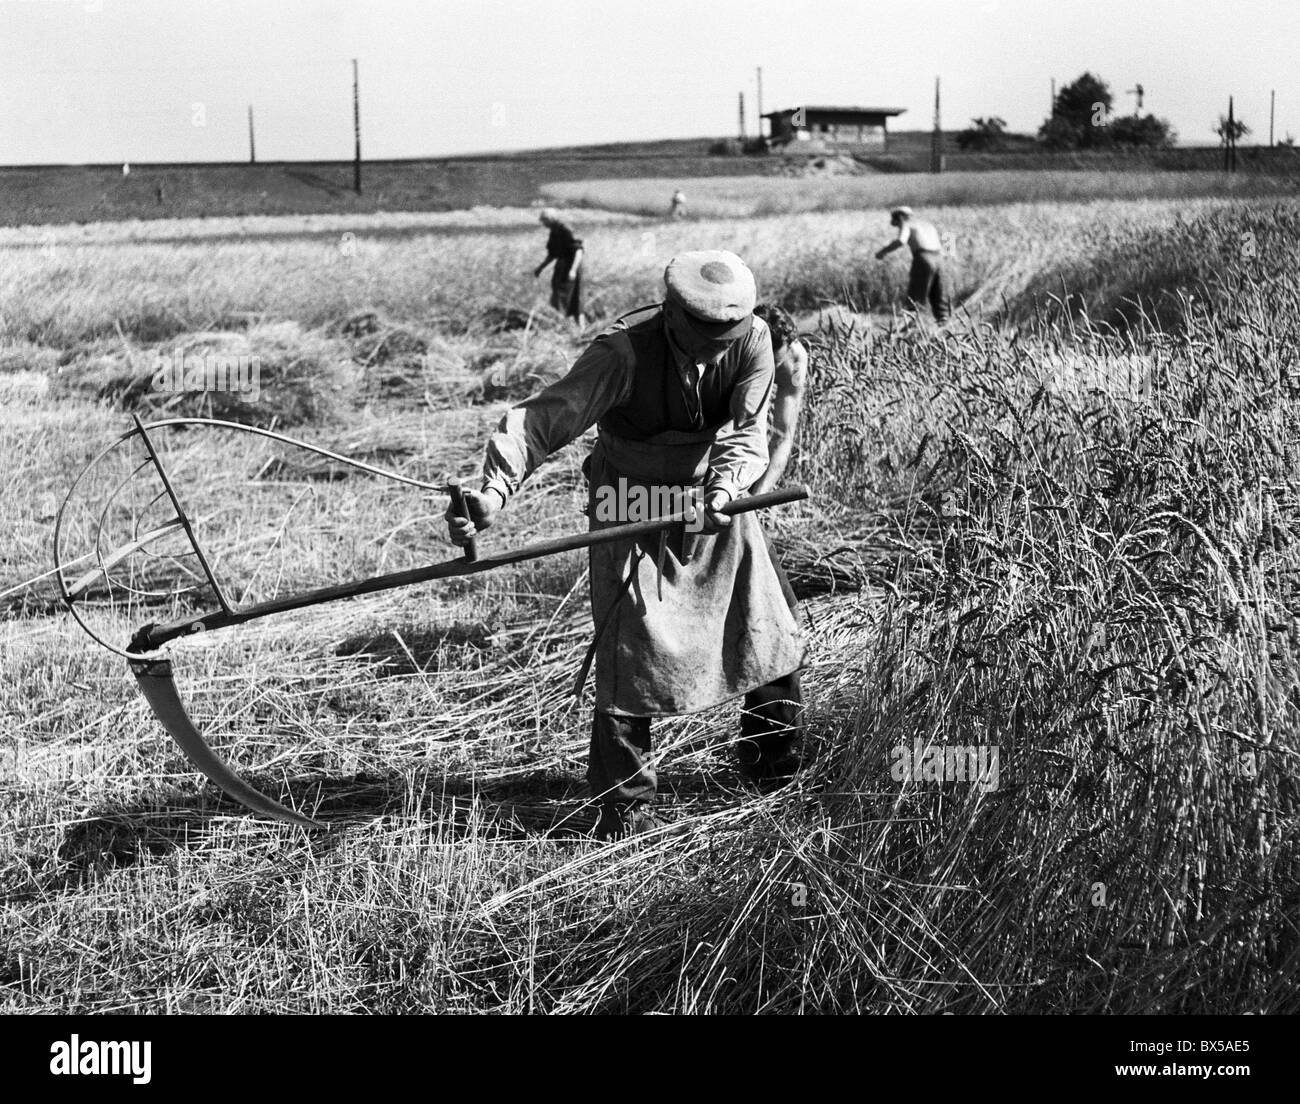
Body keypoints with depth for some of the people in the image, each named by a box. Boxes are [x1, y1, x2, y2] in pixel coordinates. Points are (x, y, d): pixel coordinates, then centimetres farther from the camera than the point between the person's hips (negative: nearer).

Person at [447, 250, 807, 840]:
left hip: (718, 501, 4)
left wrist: (725, 485, -40)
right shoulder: (624, 351, -27)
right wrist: (493, 491, -52)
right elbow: (546, 417, -36)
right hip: (633, 505, -4)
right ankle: (626, 803, 6)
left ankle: (775, 771, 33)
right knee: (631, 652, -9)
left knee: (769, 636, 8)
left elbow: (748, 431, -18)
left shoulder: (753, 340, -16)